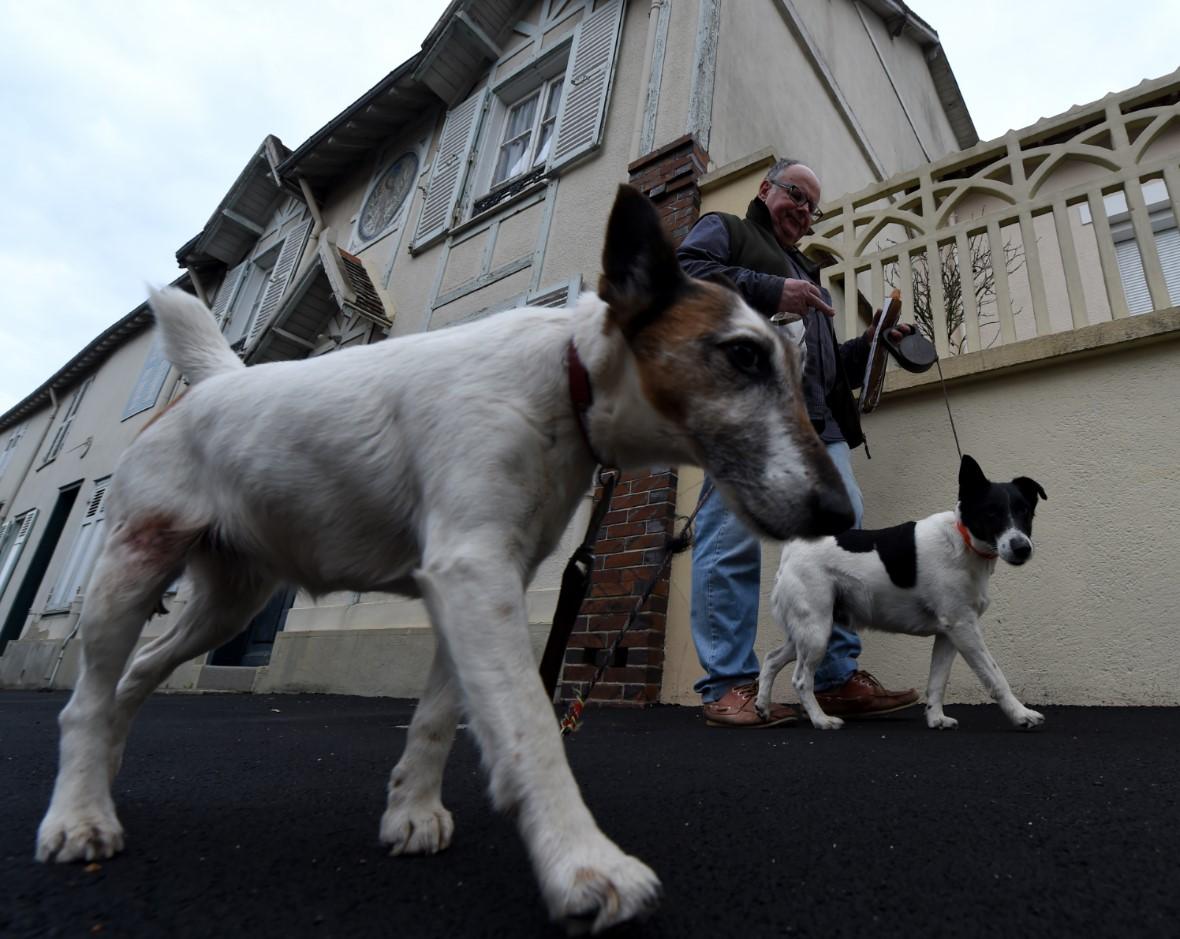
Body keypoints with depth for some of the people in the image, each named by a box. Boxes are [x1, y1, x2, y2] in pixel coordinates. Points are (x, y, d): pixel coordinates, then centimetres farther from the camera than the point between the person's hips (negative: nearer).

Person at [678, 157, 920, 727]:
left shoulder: (806, 272, 39)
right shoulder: (723, 230, 19)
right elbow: (682, 272, -5)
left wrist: (874, 344, 20)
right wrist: (770, 291, -11)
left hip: (816, 419, 8)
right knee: (734, 540, -13)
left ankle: (838, 679, 6)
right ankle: (728, 687, -8)